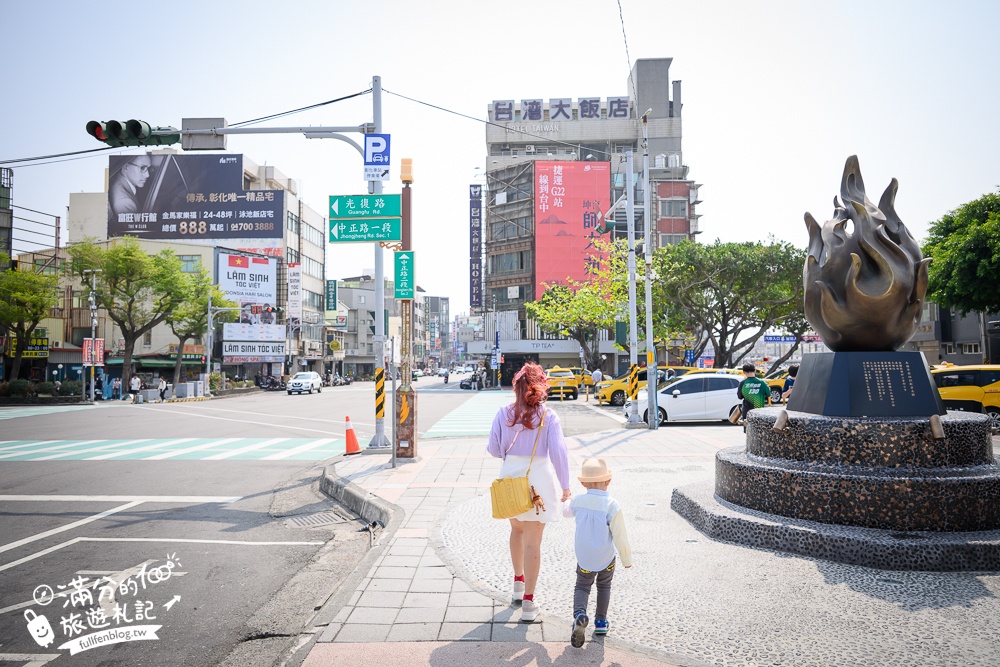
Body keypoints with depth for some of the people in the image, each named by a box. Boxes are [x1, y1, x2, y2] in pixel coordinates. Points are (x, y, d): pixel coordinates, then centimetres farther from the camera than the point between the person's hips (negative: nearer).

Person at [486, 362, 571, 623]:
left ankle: (518, 583, 40)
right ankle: (528, 602, 6)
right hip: (539, 479, -3)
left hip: (510, 477, 3)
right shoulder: (548, 416, -8)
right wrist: (565, 485, -4)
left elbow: (494, 449, -1)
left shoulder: (504, 413, -3)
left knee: (517, 529, 25)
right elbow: (558, 451, -11)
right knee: (533, 540, 3)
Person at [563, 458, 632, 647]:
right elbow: (620, 537, -17)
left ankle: (579, 614, -8)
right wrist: (627, 559, -1)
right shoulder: (612, 506, -21)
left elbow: (566, 511, 15)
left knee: (582, 587, 18)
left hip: (584, 559, 1)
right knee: (604, 586, 25)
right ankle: (601, 621, 31)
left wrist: (567, 502, 38)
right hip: (606, 558, -1)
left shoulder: (578, 501, -10)